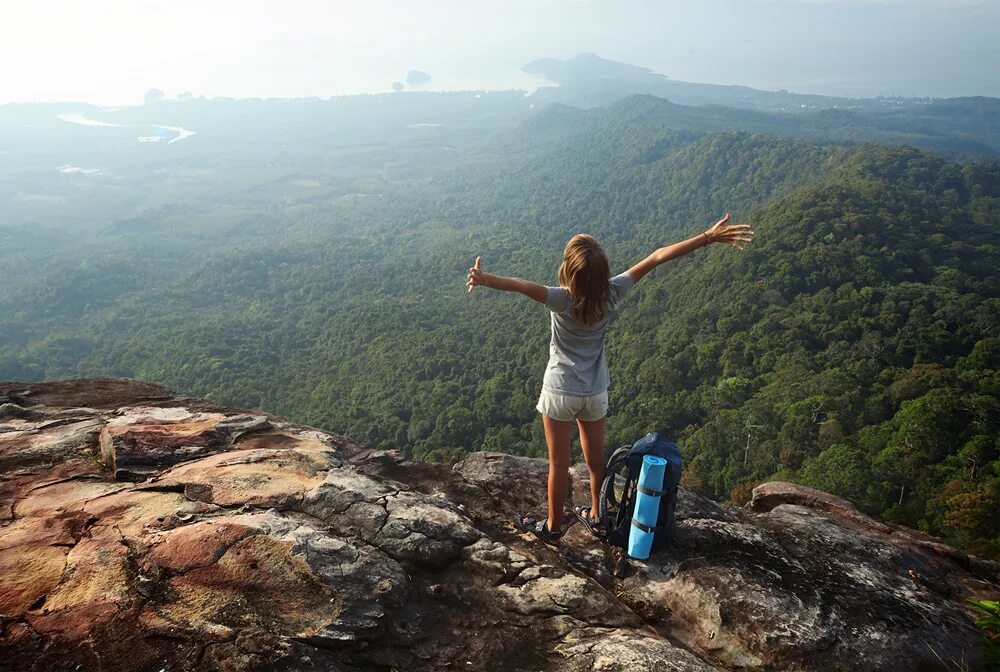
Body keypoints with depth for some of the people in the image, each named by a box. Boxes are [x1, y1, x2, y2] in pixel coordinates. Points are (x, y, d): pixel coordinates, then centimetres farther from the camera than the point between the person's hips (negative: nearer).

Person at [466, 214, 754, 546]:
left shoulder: (563, 299, -23)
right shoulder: (612, 293, -12)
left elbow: (522, 285, -41)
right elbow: (657, 257, -11)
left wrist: (485, 279, -54)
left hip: (561, 391, -4)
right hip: (596, 393, 4)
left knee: (559, 463, 11)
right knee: (595, 457, 21)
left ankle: (552, 527, 28)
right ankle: (596, 517, 40)